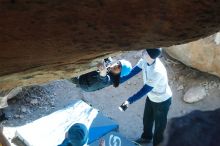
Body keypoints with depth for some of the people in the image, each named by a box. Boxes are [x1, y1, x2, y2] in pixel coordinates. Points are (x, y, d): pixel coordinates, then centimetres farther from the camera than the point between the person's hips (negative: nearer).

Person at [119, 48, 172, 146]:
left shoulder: (157, 71, -42)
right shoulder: (145, 60, -19)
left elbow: (145, 90, -38)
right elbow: (133, 71, -8)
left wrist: (129, 101, -40)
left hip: (162, 100, -7)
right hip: (151, 97, 7)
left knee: (159, 123, 19)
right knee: (147, 119, 27)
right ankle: (146, 137, 54)